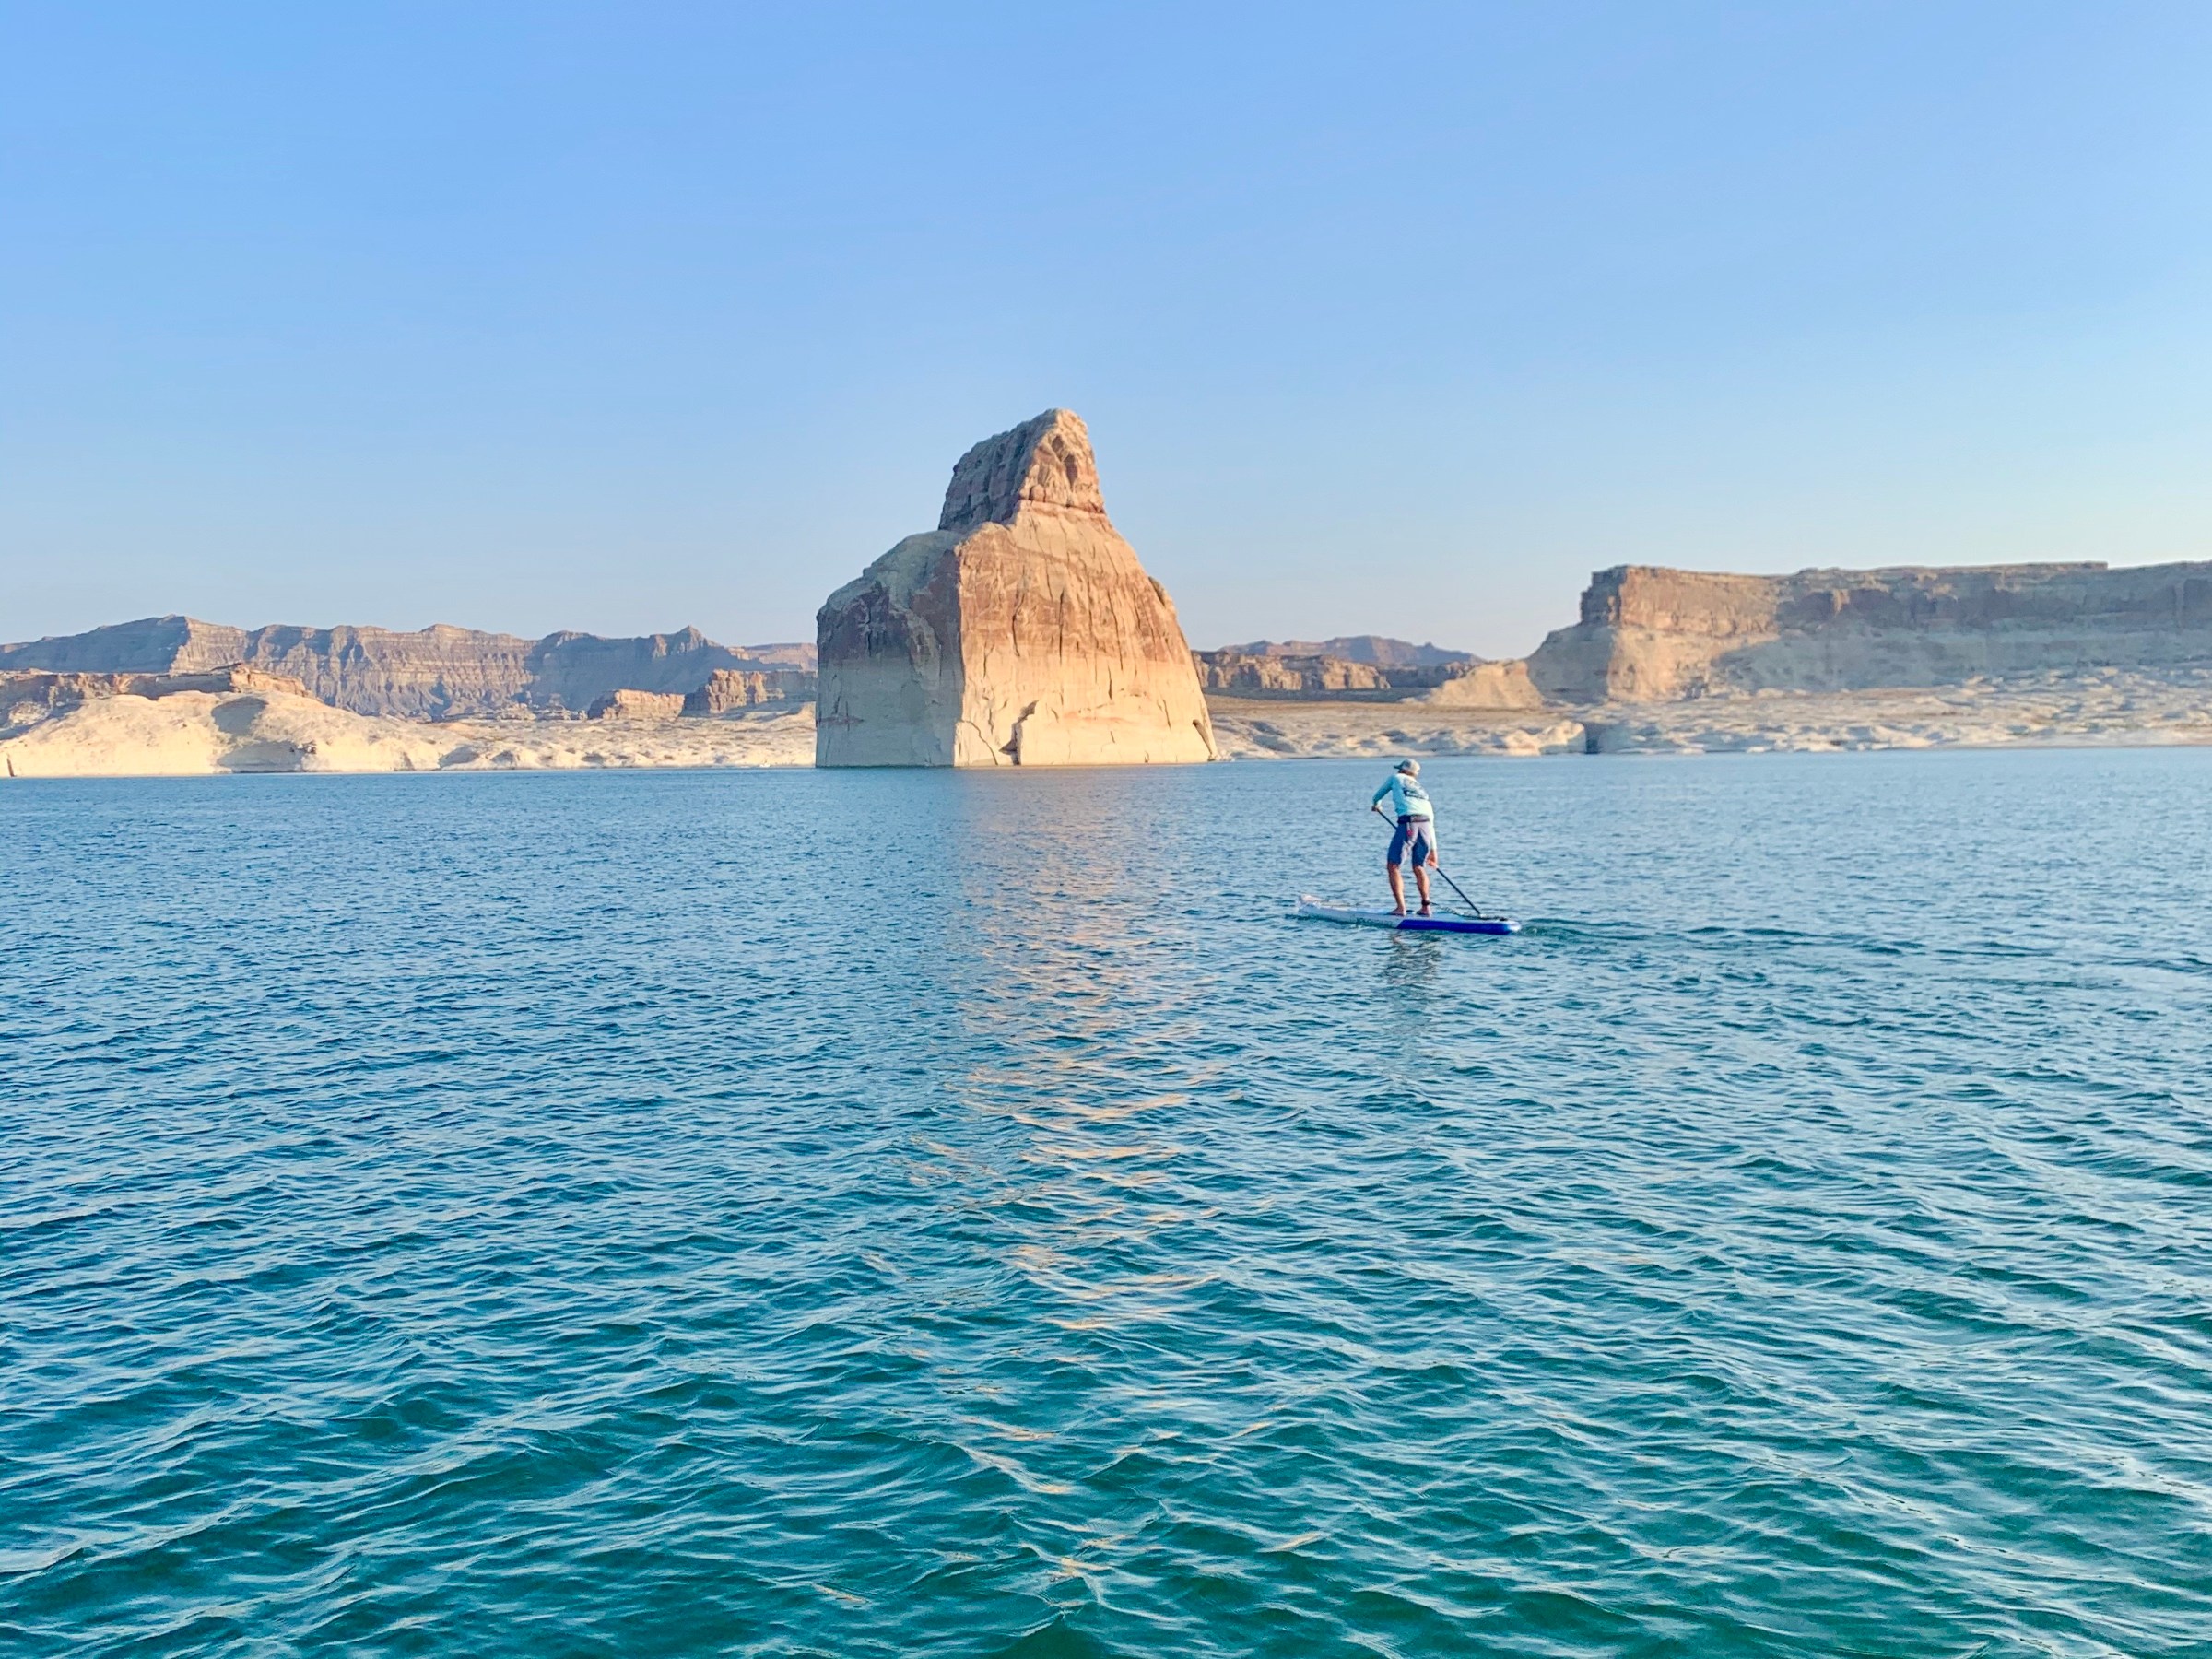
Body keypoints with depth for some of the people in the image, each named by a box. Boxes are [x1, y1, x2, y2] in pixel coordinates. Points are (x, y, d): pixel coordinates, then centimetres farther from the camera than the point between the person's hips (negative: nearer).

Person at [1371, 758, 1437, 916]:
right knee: (1419, 868, 20)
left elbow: (1380, 793, 37)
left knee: (1392, 866, 0)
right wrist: (1433, 849, 32)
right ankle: (1425, 907, 19)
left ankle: (1400, 907, -10)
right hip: (1425, 823, 5)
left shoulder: (1396, 778, 21)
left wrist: (1376, 803, 61)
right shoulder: (1423, 791, 32)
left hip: (1408, 823, -5)